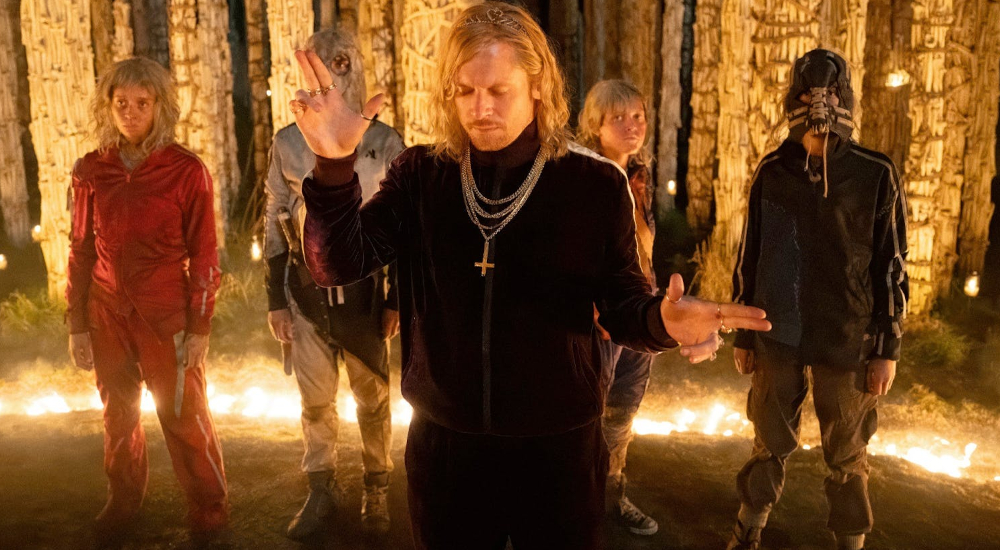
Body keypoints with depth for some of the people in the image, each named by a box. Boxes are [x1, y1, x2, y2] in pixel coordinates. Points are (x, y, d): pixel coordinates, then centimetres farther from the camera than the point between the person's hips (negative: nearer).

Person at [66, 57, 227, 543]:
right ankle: (122, 500, 35)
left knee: (184, 415, 4)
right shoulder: (91, 171, 2)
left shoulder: (186, 170, -8)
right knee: (118, 414, 15)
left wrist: (199, 327, -8)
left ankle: (208, 511, 21)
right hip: (108, 314, 3)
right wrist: (77, 325, 6)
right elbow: (80, 251, 7)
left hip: (167, 314, -3)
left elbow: (203, 255, -6)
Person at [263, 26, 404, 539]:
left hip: (364, 288, -1)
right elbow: (275, 225, 6)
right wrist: (275, 299, 3)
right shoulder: (287, 142, 2)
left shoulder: (384, 141, -2)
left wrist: (397, 298, -2)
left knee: (373, 396, 9)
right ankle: (322, 489, 30)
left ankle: (376, 489, 28)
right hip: (307, 289, 1)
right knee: (315, 398, 11)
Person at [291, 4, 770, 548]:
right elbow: (338, 265, -13)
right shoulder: (420, 175, -3)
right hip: (444, 441, 2)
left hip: (559, 443, -1)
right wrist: (335, 166, -29)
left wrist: (661, 320, -27)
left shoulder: (595, 183, -7)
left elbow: (621, 306, -3)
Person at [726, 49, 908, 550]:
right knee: (770, 444, 13)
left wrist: (888, 348, -4)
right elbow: (749, 258, 6)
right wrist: (743, 335, 6)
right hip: (778, 337, 2)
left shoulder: (876, 175, -4)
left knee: (847, 455, 10)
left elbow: (893, 267, -2)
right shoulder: (772, 171, 1)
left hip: (848, 341, -1)